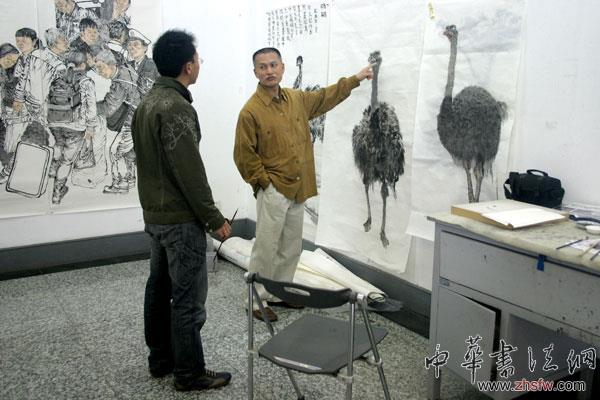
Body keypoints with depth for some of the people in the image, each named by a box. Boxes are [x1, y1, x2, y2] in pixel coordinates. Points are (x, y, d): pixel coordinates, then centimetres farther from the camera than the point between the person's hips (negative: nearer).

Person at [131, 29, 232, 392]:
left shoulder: (147, 103, 10)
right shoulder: (176, 107, -20)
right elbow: (190, 171, -23)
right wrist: (214, 218, -16)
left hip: (155, 213, 10)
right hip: (181, 218, -10)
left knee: (160, 288, 16)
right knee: (189, 297, -1)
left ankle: (161, 359, 29)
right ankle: (190, 373, 10)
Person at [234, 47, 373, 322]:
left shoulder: (297, 99, 7)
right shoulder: (251, 111, -13)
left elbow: (325, 97, 24)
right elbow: (244, 156, -11)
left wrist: (355, 79, 28)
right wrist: (264, 181, -11)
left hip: (298, 189, 7)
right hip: (273, 191, -7)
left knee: (292, 248, 15)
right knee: (266, 249, -2)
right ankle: (257, 300, 12)